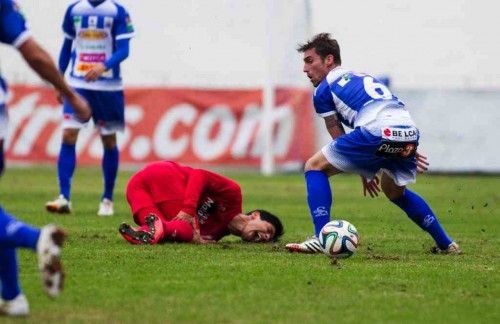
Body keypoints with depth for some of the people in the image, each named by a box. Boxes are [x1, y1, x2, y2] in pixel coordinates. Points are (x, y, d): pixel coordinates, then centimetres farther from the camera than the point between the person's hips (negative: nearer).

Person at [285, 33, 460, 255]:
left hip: (377, 135, -7)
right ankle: (446, 244, 32)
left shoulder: (324, 90, 14)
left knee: (314, 167, 10)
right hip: (409, 133, 7)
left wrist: (365, 174, 25)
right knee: (395, 192, 35)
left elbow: (340, 139, 17)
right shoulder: (362, 78, 35)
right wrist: (410, 149, 26)